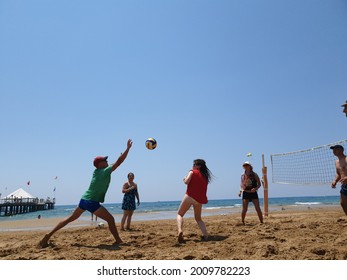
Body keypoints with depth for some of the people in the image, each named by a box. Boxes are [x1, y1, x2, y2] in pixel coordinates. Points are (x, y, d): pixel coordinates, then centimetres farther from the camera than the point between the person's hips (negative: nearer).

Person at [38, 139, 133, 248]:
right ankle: (118, 240, -1)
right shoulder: (106, 171, -9)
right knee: (110, 219, 0)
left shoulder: (96, 171, 12)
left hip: (84, 199, 8)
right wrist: (128, 148, -8)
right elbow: (119, 162, -13)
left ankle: (49, 235, 15)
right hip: (92, 202, -8)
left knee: (70, 218, 16)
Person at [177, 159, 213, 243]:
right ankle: (205, 235, 5)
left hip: (190, 196, -5)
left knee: (179, 214, 6)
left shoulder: (192, 172, 3)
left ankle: (180, 230, -19)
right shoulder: (205, 176, 18)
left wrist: (185, 179, 9)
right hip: (199, 199, 5)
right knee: (198, 218, 21)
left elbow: (186, 182, -9)